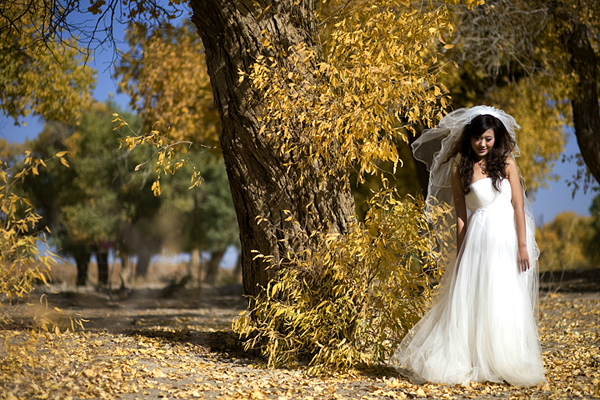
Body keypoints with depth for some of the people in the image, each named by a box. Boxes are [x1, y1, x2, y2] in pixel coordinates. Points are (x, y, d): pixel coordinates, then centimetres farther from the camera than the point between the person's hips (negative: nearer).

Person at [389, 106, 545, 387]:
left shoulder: (506, 162, 3)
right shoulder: (460, 169, 4)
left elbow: (518, 206, -1)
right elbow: (460, 215, 4)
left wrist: (523, 246, -7)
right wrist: (460, 253, -2)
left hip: (507, 237, 0)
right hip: (477, 240, 0)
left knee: (506, 302, 1)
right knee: (469, 302, 0)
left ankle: (505, 366, 11)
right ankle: (462, 364, 8)